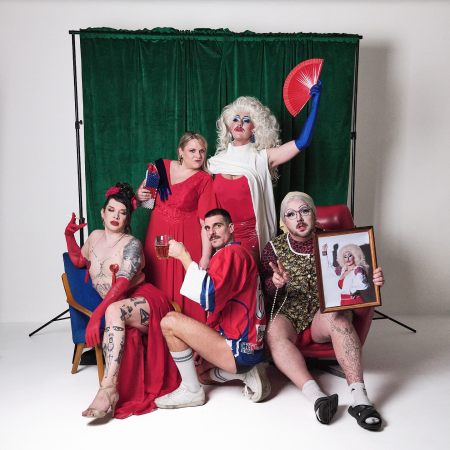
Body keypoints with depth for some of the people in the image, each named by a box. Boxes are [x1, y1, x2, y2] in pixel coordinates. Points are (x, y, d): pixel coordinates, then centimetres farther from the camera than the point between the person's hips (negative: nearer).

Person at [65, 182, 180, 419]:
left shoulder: (131, 244, -6)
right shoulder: (95, 236, 14)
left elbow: (122, 283, -20)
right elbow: (79, 261, 33)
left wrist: (96, 314, -30)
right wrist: (69, 236, 17)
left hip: (144, 300, -5)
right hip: (112, 306, 5)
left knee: (114, 311, -37)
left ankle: (108, 388, -40)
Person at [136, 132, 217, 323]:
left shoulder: (204, 180, -4)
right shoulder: (162, 167, 7)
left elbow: (206, 221, -11)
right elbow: (144, 197, 20)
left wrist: (206, 257, -17)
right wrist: (139, 196, -5)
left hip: (187, 239, -3)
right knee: (159, 289, 7)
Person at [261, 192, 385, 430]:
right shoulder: (274, 248, 7)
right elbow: (265, 292, 0)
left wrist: (373, 279, -17)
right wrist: (276, 283, -25)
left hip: (327, 311, 0)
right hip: (288, 315, 0)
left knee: (337, 318, -34)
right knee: (274, 332, -32)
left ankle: (359, 397, -34)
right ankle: (316, 396, -41)